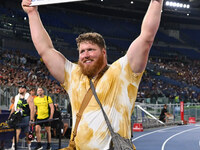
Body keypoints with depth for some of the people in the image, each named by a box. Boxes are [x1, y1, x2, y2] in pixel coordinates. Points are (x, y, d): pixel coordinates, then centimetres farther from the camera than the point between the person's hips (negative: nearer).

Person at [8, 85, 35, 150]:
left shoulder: (29, 98, -8)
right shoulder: (16, 97, 10)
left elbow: (32, 109, -13)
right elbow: (14, 107, 20)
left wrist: (31, 119, -20)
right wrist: (10, 116, 18)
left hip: (26, 117, -4)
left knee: (27, 133, 6)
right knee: (16, 132, -9)